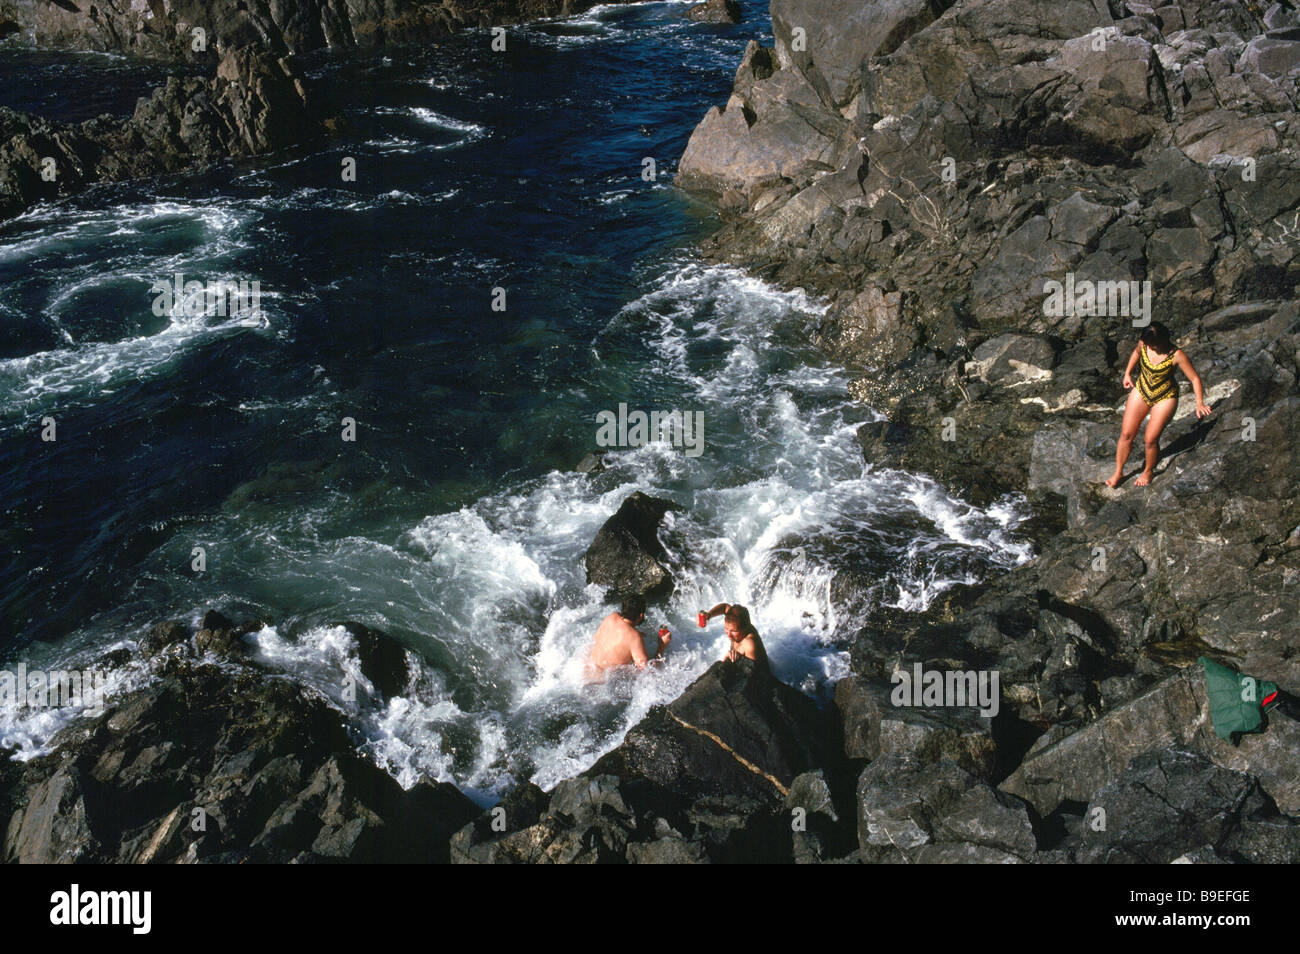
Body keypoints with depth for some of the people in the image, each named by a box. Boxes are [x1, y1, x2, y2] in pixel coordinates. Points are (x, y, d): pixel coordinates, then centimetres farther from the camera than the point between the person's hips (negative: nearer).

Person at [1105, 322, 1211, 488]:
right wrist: (1127, 373, 13)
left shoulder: (1176, 355, -26)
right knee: (1126, 433, 2)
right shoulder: (1144, 344, -14)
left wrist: (1199, 404, -24)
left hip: (1165, 398, -4)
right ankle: (1118, 472, 18)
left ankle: (1148, 471, 21)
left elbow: (1194, 378, -19)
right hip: (1141, 391, 4)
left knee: (1151, 439, -6)